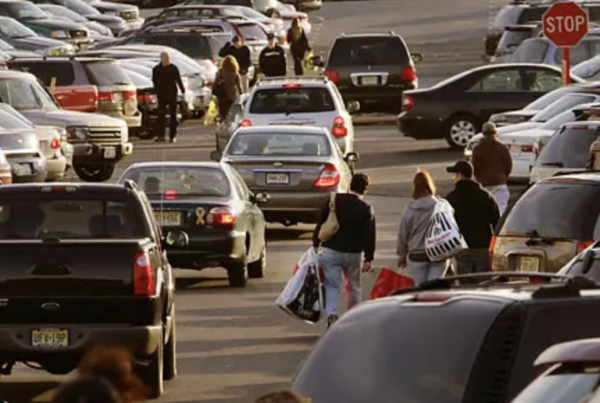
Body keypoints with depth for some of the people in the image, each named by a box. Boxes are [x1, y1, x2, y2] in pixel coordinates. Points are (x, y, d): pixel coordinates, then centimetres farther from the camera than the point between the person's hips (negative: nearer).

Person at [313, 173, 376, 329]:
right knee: (353, 286, 17)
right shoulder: (366, 209, -4)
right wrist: (368, 259, -3)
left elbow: (320, 223, 1)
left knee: (332, 286, -2)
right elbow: (369, 235, -6)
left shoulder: (334, 200, -1)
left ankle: (331, 314, -24)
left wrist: (316, 244, 8)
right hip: (353, 253, 0)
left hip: (331, 251, 0)